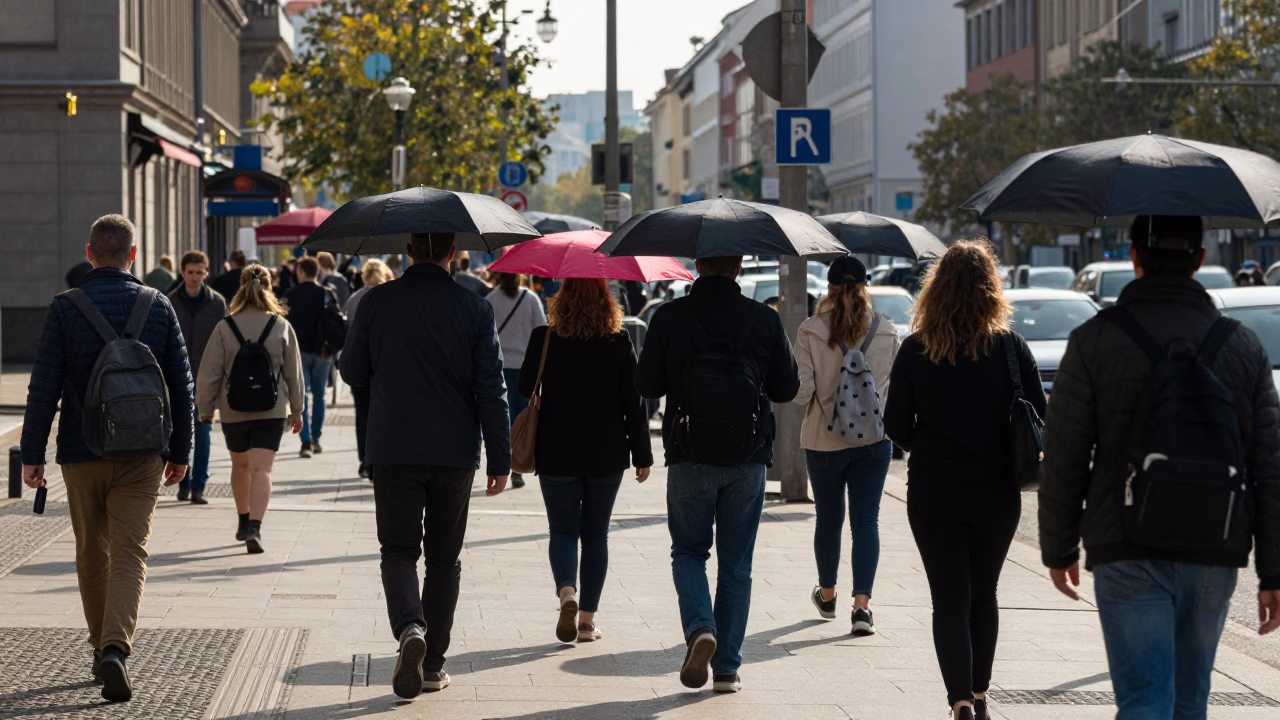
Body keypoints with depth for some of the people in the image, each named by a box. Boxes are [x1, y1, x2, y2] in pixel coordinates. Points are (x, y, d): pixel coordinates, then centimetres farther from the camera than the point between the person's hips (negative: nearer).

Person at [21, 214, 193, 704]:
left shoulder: (64, 308, -5)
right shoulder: (158, 306, 0)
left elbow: (44, 387, -6)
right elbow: (181, 385, 4)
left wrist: (32, 453, 0)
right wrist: (180, 451, 12)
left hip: (82, 452, 0)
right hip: (142, 453, 0)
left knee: (91, 554, 16)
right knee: (130, 554, -3)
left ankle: (101, 648, 26)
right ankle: (115, 649, -21)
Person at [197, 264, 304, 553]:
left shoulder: (225, 328, -6)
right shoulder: (282, 327, -5)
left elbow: (210, 373, -2)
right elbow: (293, 374, 2)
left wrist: (205, 408, 10)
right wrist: (296, 410, 12)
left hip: (233, 411, 1)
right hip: (271, 410, -1)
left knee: (240, 465, 20)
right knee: (261, 469, -6)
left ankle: (244, 522, 33)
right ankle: (254, 528, -21)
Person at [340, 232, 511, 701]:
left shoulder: (376, 302, -4)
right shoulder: (473, 308, -5)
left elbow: (352, 373, 5)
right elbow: (491, 389, -5)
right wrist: (500, 459, 0)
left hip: (393, 451, 0)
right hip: (454, 452, 1)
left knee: (399, 551, 6)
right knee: (443, 558, 12)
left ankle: (410, 628, -22)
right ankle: (432, 663, 15)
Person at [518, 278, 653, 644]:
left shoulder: (544, 340, -7)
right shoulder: (619, 342, -5)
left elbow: (525, 390, 1)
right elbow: (633, 402, -3)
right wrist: (642, 454, 4)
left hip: (557, 453, -1)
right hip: (607, 453, 1)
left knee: (563, 530, 9)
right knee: (595, 534, 11)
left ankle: (567, 591, -19)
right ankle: (587, 619, 10)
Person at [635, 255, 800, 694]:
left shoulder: (670, 317, -6)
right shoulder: (764, 320, -2)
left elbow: (647, 386, -1)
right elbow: (788, 389, 5)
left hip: (689, 457, -1)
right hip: (748, 460, 1)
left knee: (688, 551, 14)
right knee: (736, 565, 9)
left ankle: (699, 627, -12)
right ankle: (727, 668, 9)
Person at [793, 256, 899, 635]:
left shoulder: (810, 332, -9)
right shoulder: (887, 332, -2)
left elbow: (801, 391, -10)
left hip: (824, 440, 0)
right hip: (874, 438, 0)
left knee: (829, 519, 16)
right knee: (867, 520, 1)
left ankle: (827, 596, 34)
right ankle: (862, 604, -12)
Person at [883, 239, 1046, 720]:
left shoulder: (915, 351, -6)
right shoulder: (1010, 346, -6)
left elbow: (896, 427, -3)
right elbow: (1039, 416, -3)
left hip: (933, 494, -1)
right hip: (996, 492, 1)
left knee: (949, 601, 1)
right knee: (984, 595, 19)